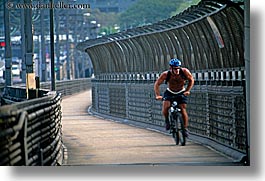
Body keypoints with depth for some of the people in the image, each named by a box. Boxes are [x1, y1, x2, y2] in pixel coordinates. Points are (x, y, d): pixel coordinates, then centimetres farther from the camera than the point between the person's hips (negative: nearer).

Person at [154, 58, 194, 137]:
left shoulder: (184, 71, -25)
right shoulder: (166, 74, -27)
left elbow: (191, 80, -7)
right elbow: (157, 84, -17)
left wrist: (187, 90, -17)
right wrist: (158, 95, -29)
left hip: (181, 93, 0)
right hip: (170, 93, 0)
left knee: (183, 110, -9)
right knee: (165, 107, -24)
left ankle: (185, 128, 7)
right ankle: (167, 120, 6)